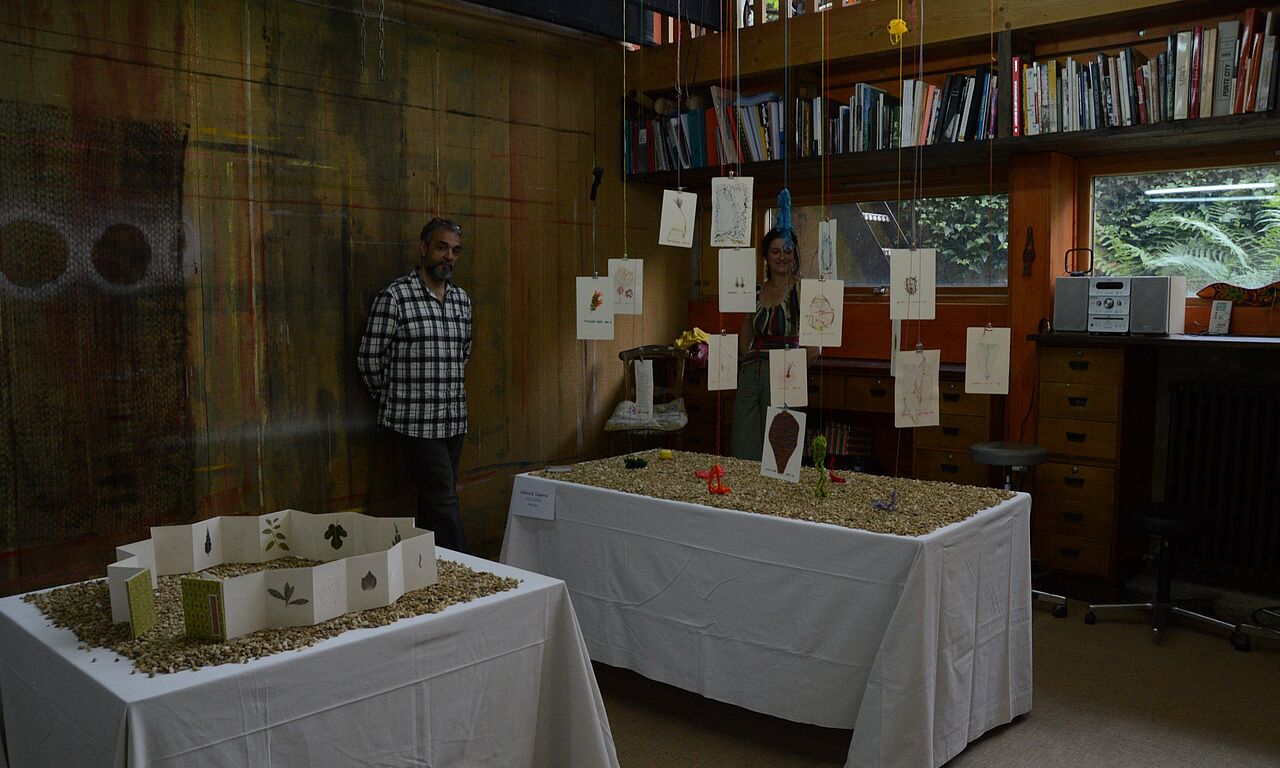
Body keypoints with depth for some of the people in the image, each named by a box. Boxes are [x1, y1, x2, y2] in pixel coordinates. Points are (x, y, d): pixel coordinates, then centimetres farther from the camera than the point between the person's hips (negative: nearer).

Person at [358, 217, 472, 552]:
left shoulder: (461, 299, 12)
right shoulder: (395, 296, -8)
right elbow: (369, 357, -4)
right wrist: (392, 400, 6)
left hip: (454, 421, 6)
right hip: (416, 421, -6)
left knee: (434, 501, 12)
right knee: (444, 500, -8)